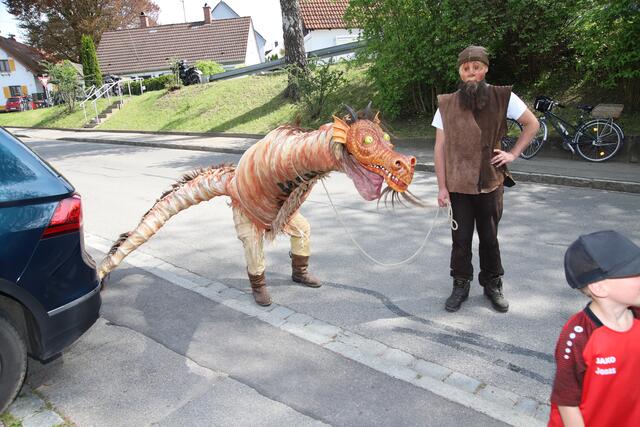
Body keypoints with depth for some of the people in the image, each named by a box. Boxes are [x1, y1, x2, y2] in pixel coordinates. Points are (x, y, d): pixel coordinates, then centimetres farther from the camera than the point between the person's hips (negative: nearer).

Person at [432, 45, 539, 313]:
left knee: (490, 238, 12)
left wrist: (513, 153, 0)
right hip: (458, 186, 0)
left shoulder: (502, 98, -3)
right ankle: (461, 286, 26)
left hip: (490, 183, 0)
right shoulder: (447, 104, -1)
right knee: (461, 239, 8)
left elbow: (532, 124, 10)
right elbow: (440, 148, -1)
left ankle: (492, 285, 30)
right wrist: (442, 187, -4)